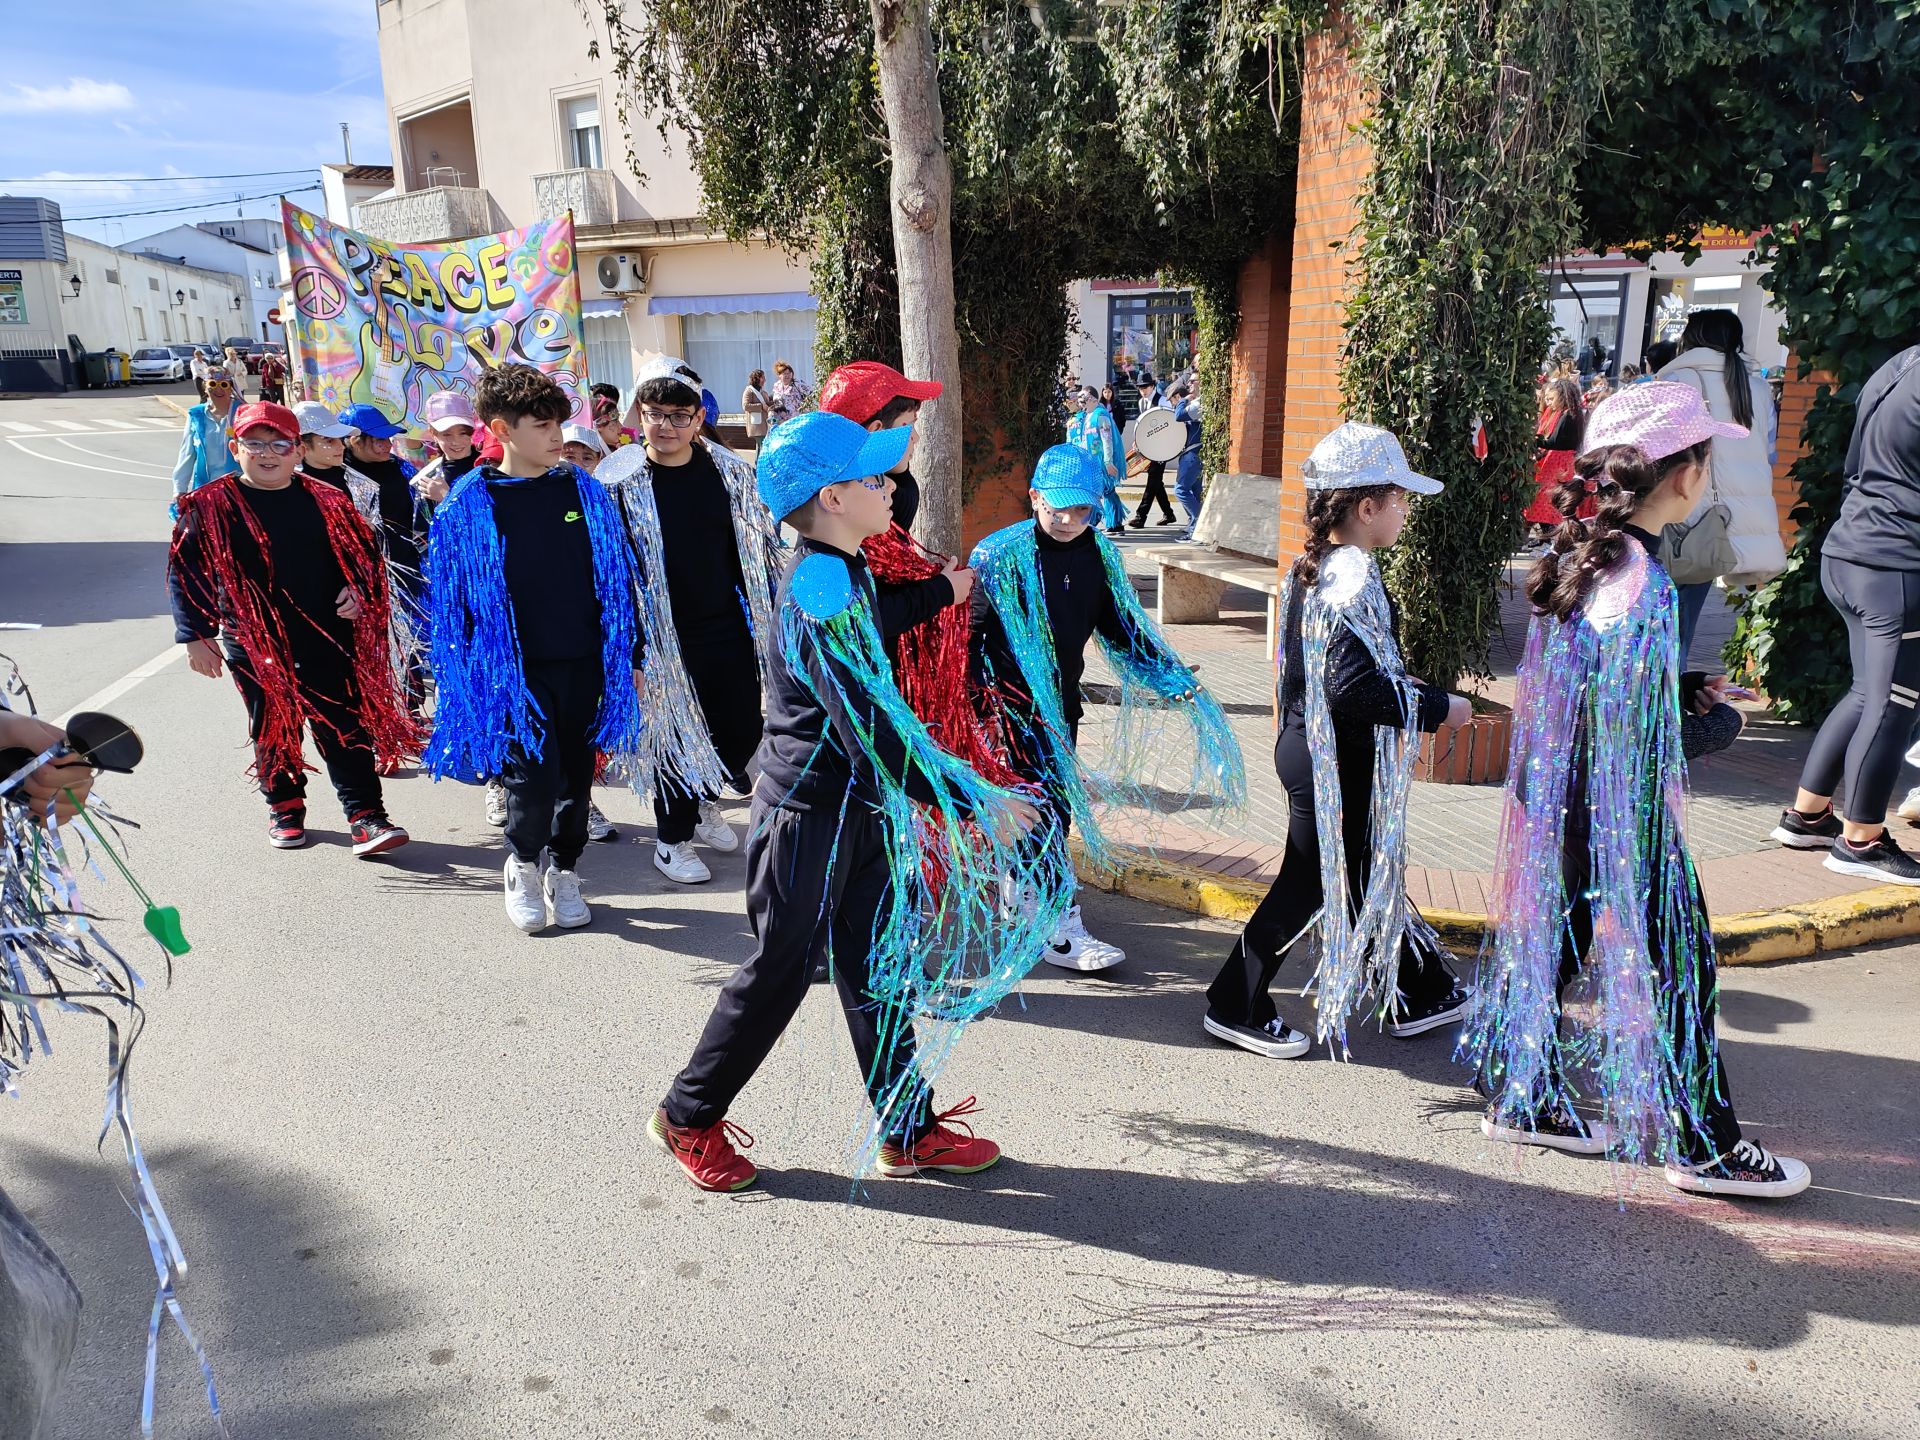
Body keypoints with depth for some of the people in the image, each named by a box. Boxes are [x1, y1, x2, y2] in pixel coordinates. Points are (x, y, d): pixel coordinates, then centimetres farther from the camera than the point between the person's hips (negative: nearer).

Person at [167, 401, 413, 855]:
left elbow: (363, 552, 13)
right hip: (255, 645, 0)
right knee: (273, 729, 12)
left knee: (346, 728, -1)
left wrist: (360, 590, -6)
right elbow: (187, 573, 2)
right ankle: (284, 807, 30)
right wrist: (197, 636, -2)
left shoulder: (325, 501, 4)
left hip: (328, 639, 1)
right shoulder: (211, 507, 0)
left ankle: (365, 816, 3)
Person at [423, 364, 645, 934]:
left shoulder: (584, 491, 3)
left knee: (576, 775, 11)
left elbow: (618, 576, 8)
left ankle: (563, 871, 32)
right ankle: (523, 865, 21)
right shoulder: (468, 507, -3)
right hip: (514, 668, -3)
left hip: (583, 664, 3)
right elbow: (450, 597, 1)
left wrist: (631, 657, 7)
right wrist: (462, 676, -1)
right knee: (533, 779, -8)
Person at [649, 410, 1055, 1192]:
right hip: (807, 812, -9)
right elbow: (870, 732, -29)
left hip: (860, 810, 9)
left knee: (879, 967, 14)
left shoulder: (845, 574, 6)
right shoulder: (820, 592, -24)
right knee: (779, 972, 6)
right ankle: (688, 1114, 27)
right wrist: (972, 804, -26)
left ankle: (906, 1129, 27)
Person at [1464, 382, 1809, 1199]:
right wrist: (1723, 723, -5)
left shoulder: (1576, 557, 3)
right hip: (1627, 818, -9)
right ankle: (1703, 1147, 21)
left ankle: (1521, 1099, 31)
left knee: (1553, 940, 18)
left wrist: (1688, 688, 10)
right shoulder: (1642, 585, -24)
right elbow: (1641, 740, -23)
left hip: (1561, 803, 9)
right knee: (1677, 966, 6)